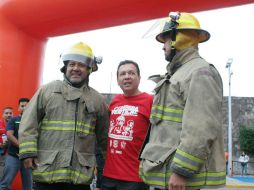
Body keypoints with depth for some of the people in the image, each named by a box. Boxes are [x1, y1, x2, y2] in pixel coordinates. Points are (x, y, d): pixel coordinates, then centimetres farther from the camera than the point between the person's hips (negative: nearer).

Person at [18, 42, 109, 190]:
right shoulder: (47, 90, 5)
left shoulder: (97, 99, 10)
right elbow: (29, 123, 1)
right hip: (46, 171, -1)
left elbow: (104, 136, 13)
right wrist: (28, 153, -7)